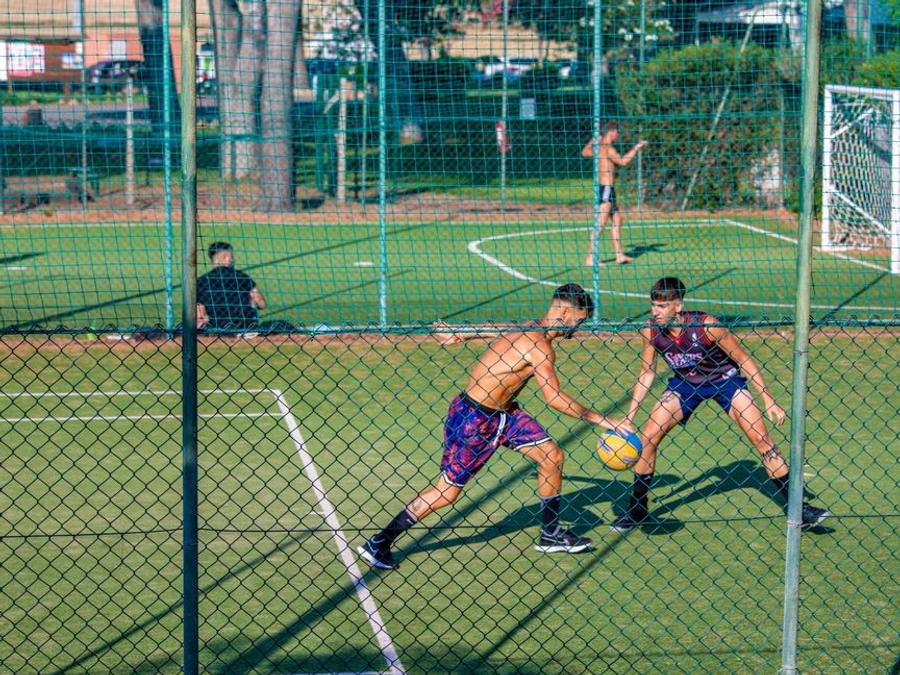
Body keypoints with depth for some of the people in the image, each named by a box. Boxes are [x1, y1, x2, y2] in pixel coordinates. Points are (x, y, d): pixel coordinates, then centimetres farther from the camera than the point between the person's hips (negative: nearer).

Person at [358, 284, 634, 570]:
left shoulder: (528, 328, 3)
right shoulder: (540, 346, -25)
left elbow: (498, 331, 19)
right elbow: (555, 399, -29)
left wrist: (460, 335, 34)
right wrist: (599, 419, -24)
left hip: (504, 412, 10)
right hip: (474, 419, -10)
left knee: (552, 456, 7)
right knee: (446, 492, 0)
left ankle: (551, 534, 20)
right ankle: (378, 544, 10)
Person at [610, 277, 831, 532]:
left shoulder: (705, 325, -31)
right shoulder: (651, 330, -19)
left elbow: (744, 360, -19)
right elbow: (646, 374, -4)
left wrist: (769, 400, -17)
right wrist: (628, 417, -8)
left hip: (724, 379, -3)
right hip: (685, 383, 3)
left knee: (761, 438, -11)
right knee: (647, 438, -8)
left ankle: (797, 507, -1)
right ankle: (636, 509, 9)